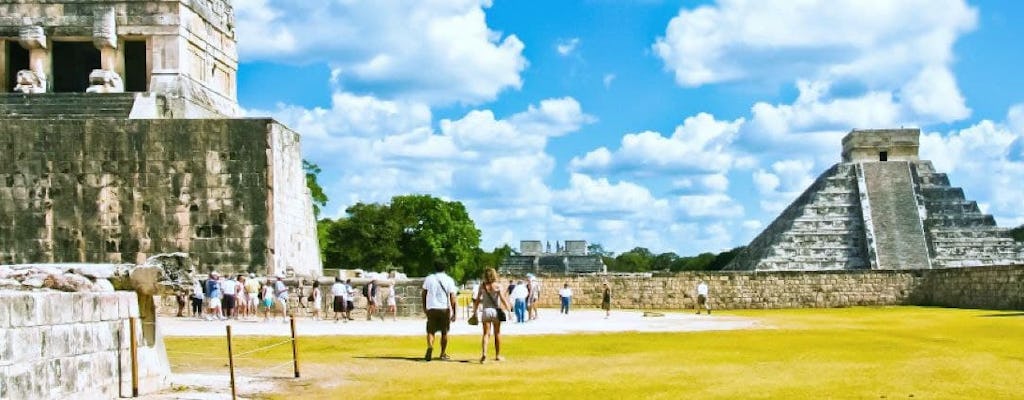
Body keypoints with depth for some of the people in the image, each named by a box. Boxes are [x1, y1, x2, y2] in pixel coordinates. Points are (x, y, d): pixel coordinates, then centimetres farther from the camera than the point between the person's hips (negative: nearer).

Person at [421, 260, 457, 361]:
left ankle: (430, 347, -24)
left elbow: (424, 294, 8)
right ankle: (443, 354, 17)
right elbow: (452, 298, -7)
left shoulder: (429, 278, 3)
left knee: (430, 331, 4)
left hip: (431, 308, 1)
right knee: (444, 332, 12)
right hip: (445, 308, 0)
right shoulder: (449, 280, -2)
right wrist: (454, 313, -2)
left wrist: (424, 307, 22)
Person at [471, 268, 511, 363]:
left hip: (485, 311, 1)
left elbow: (477, 300, 1)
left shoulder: (482, 286, 0)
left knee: (486, 333, 1)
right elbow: (503, 299, -11)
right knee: (497, 334, 13)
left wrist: (474, 312, 9)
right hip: (496, 311, -1)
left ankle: (484, 353, -20)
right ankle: (497, 355, 21)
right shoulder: (497, 286, -6)